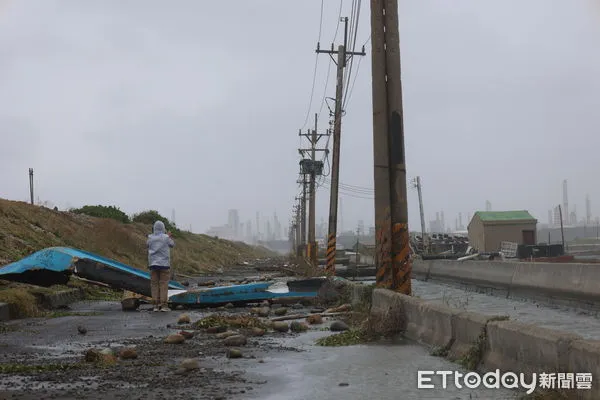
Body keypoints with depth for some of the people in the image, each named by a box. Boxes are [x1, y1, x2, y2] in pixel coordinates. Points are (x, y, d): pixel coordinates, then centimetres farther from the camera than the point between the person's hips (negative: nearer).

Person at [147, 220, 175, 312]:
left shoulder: (150, 238, 0)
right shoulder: (166, 238, -5)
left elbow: (147, 245, 21)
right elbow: (172, 244, 13)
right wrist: (169, 236, 30)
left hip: (153, 264, 2)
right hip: (164, 263, -2)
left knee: (154, 284, 4)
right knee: (164, 284, -1)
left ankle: (156, 305, 2)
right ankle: (164, 305, -5)